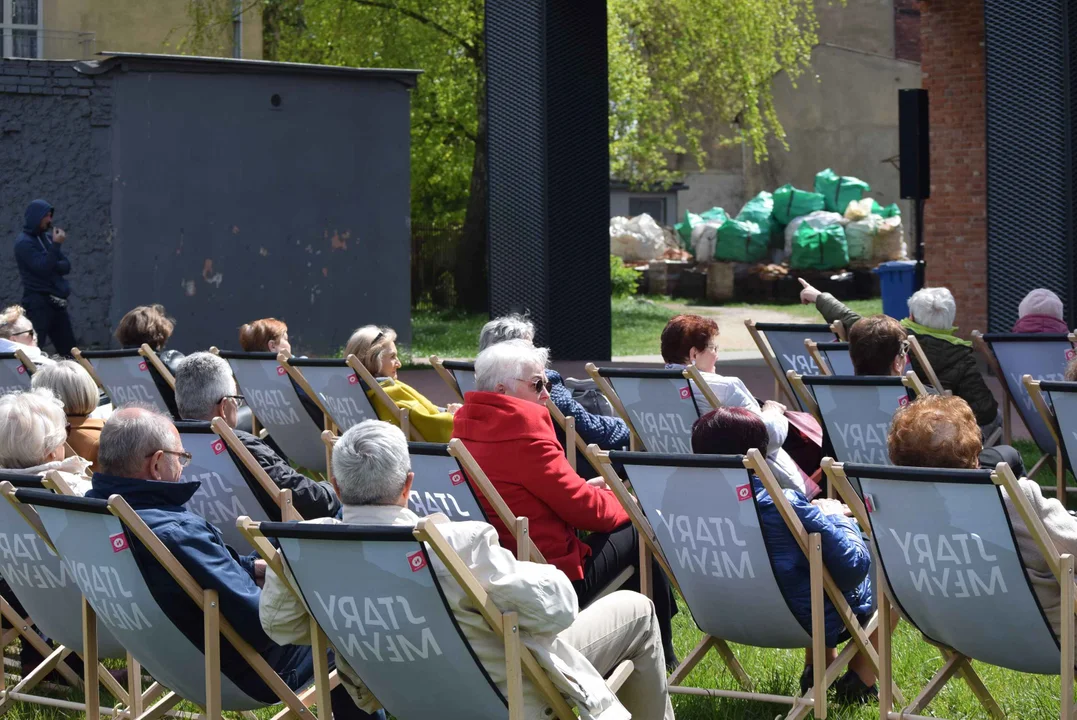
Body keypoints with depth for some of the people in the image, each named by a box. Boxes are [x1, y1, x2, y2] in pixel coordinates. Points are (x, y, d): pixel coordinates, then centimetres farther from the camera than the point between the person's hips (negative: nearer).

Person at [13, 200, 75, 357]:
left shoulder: (48, 237, 13)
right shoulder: (24, 242, -9)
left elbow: (66, 266, 7)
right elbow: (43, 268, -19)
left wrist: (53, 266, -13)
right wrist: (56, 245, -19)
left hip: (56, 302, 8)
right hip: (38, 303, -8)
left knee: (69, 349, 8)